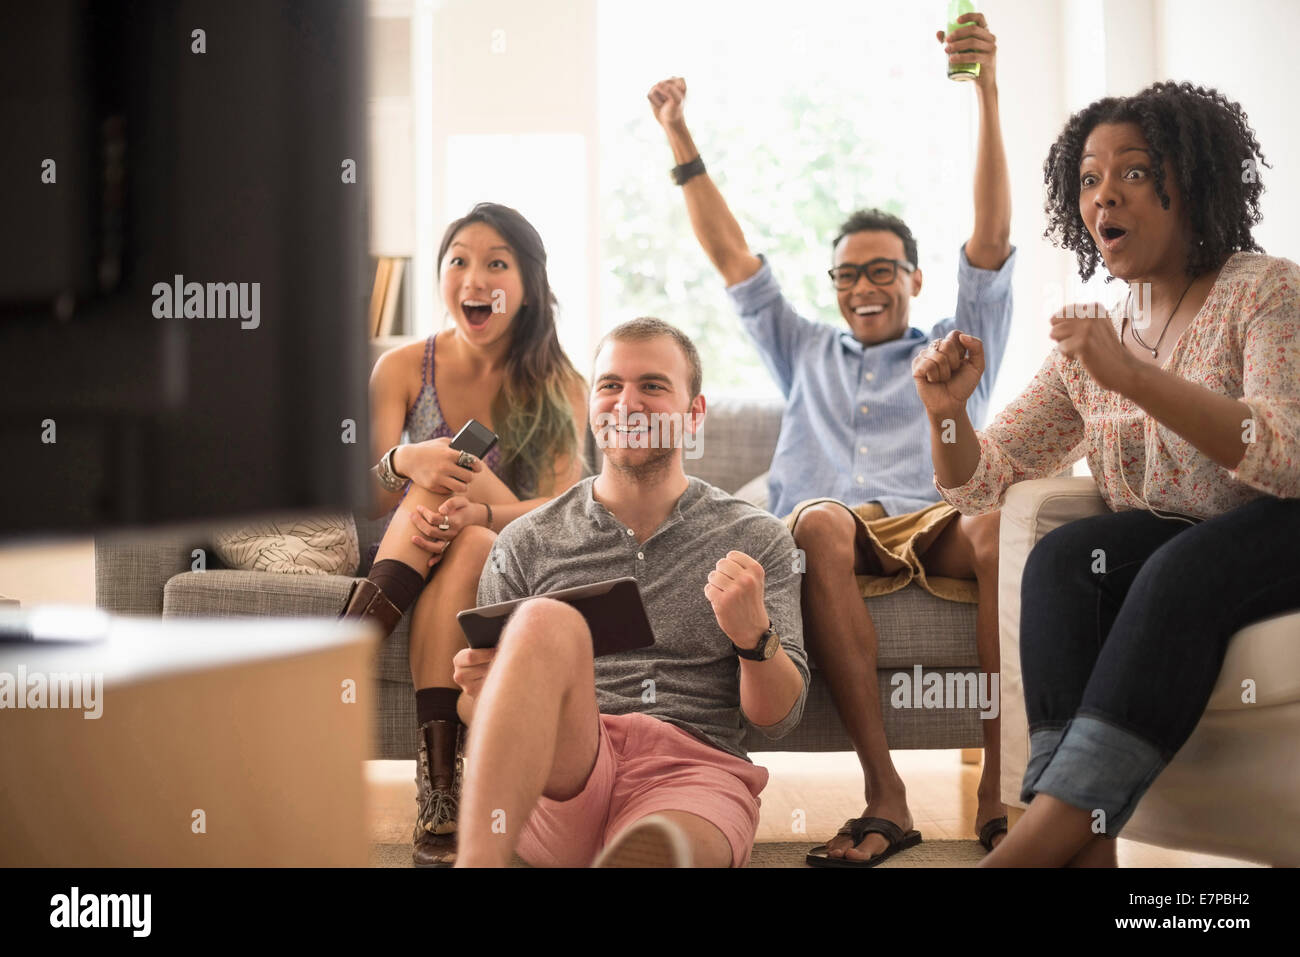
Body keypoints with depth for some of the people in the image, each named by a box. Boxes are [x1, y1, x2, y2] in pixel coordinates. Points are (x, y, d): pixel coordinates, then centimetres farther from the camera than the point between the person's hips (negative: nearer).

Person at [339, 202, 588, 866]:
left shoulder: (559, 387, -1)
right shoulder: (403, 369, 0)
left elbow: (563, 510, -13)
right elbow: (367, 502, -6)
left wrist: (477, 513, -34)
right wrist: (401, 463, -31)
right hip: (405, 557, 2)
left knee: (468, 548, -35)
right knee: (441, 471, -30)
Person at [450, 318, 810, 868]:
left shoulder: (756, 542, 13)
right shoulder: (526, 544, 14)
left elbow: (778, 719, 9)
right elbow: (478, 714, 17)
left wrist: (754, 636, -13)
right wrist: (477, 690, -8)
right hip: (561, 778, 2)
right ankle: (478, 860, -42)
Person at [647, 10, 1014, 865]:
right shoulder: (804, 353, 35)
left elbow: (993, 240, 15)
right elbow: (732, 257, 30)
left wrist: (987, 94, 4)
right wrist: (681, 141, 24)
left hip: (935, 528, 0)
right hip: (838, 535, 1)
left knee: (1005, 530, -36)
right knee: (820, 522, -37)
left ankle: (1000, 792, -39)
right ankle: (884, 792, -44)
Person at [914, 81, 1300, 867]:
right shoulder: (1090, 340, 12)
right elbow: (981, 482, 11)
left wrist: (1134, 376, -31)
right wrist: (949, 413, -12)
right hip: (1169, 545, 5)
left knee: (1179, 571, -35)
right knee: (1059, 559, -25)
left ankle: (1039, 839, -41)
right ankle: (1085, 849, -38)